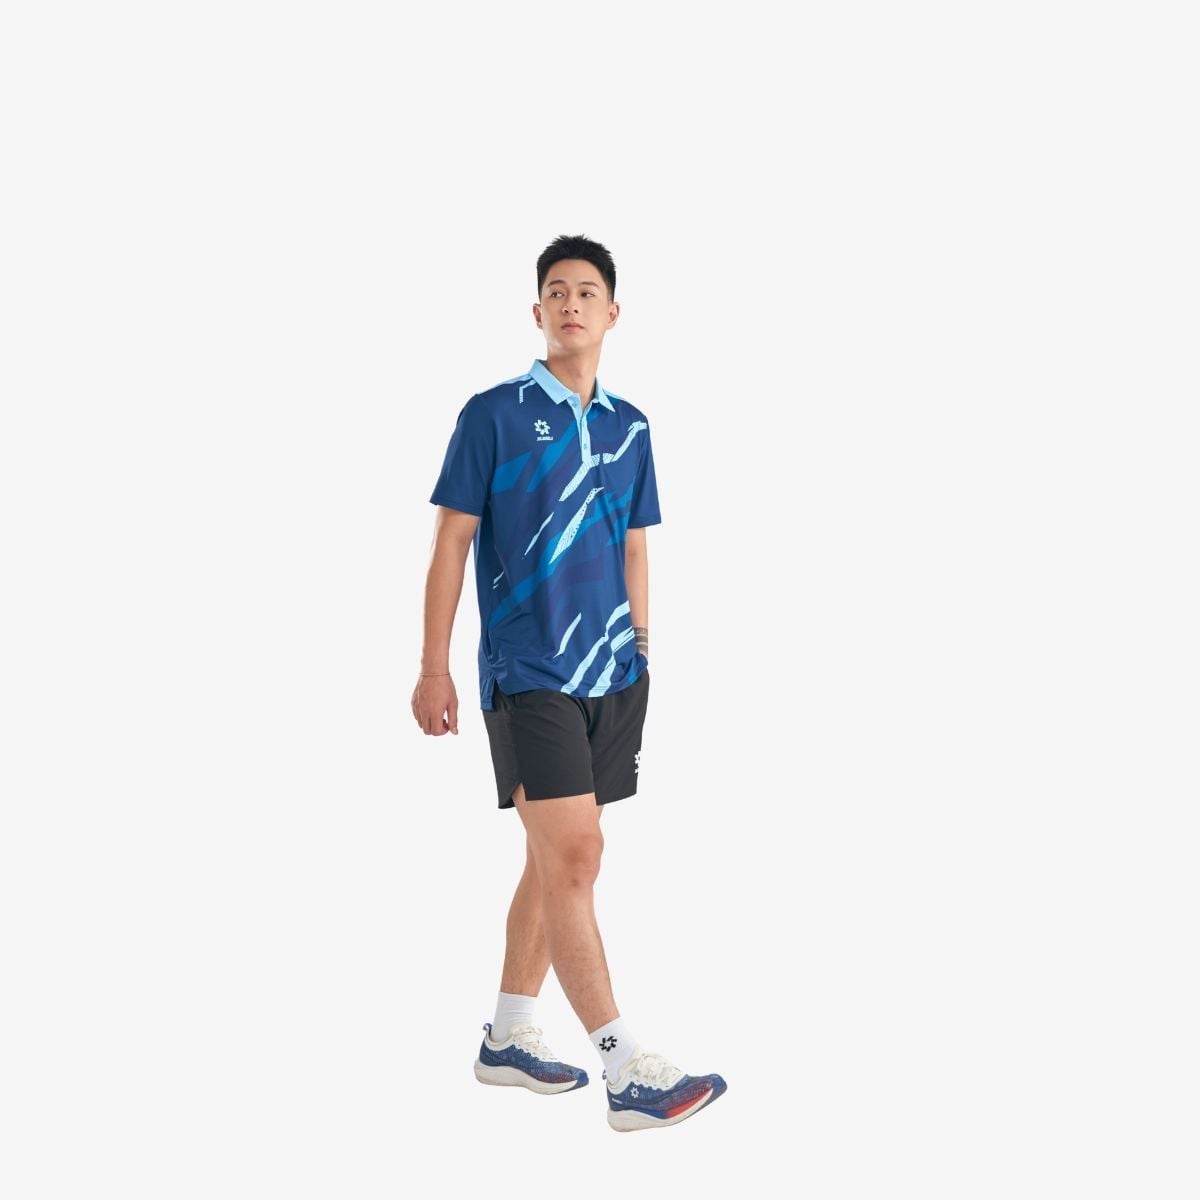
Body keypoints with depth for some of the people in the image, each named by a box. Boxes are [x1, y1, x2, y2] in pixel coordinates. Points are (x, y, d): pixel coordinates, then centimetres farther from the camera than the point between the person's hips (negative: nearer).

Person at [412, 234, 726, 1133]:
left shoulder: (630, 426, 12)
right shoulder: (493, 414, -3)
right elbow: (452, 542, -4)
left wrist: (642, 656, 16)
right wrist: (435, 669, -8)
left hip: (613, 675, 6)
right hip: (528, 673, -6)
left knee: (560, 860, 12)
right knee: (573, 855, -13)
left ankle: (508, 1038, 26)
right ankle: (628, 1073, -13)